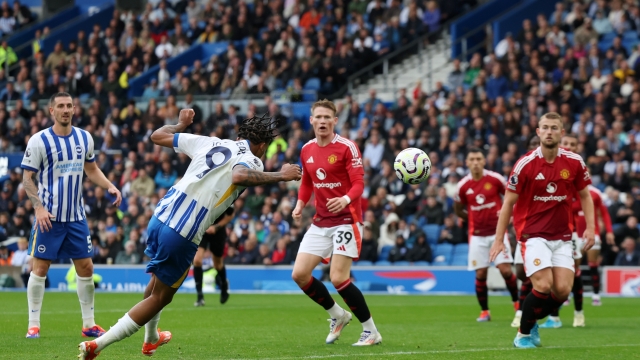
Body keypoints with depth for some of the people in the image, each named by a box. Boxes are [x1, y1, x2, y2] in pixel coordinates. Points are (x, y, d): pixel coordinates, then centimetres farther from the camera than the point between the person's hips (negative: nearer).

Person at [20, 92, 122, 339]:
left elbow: (91, 169, 20)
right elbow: (27, 177, -6)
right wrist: (39, 207, -17)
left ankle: (89, 324, 14)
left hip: (76, 216, 4)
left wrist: (110, 187, 3)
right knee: (40, 267, -3)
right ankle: (33, 325, 4)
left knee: (86, 268, 5)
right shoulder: (39, 141, -8)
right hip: (49, 217, -4)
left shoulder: (84, 138, 7)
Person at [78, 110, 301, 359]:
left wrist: (181, 125, 40)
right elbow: (239, 176, -29)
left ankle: (151, 339, 53)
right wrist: (279, 176, -18)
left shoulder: (210, 142, 14)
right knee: (160, 298, 9)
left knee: (160, 279, 33)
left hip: (160, 217, 7)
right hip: (182, 237, -7)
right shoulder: (252, 162, -2)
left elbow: (158, 136, 21)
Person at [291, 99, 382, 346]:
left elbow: (359, 183, -16)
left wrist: (346, 199, -35)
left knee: (338, 279, -16)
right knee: (299, 274, -2)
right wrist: (300, 205, 3)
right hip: (321, 222, 7)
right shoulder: (306, 150, 7)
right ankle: (337, 315, 21)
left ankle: (371, 331, 0)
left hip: (346, 219, -7)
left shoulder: (347, 148, -12)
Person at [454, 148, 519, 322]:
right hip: (477, 234, 2)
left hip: (497, 231, -2)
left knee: (505, 269, -10)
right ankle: (484, 311, 11)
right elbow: (458, 210, 13)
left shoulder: (495, 179, -7)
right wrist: (473, 219, 6)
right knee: (480, 274, -1)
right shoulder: (463, 185, -2)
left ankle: (517, 302, 10)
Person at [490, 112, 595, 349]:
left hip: (562, 236, 3)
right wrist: (499, 239, -6)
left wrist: (590, 228, -1)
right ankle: (523, 334, 3)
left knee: (563, 289, -8)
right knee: (544, 285, -19)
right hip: (533, 234, -3)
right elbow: (509, 202, -4)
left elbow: (585, 196, 12)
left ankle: (532, 322, 20)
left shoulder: (574, 162, -2)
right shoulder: (526, 164, -10)